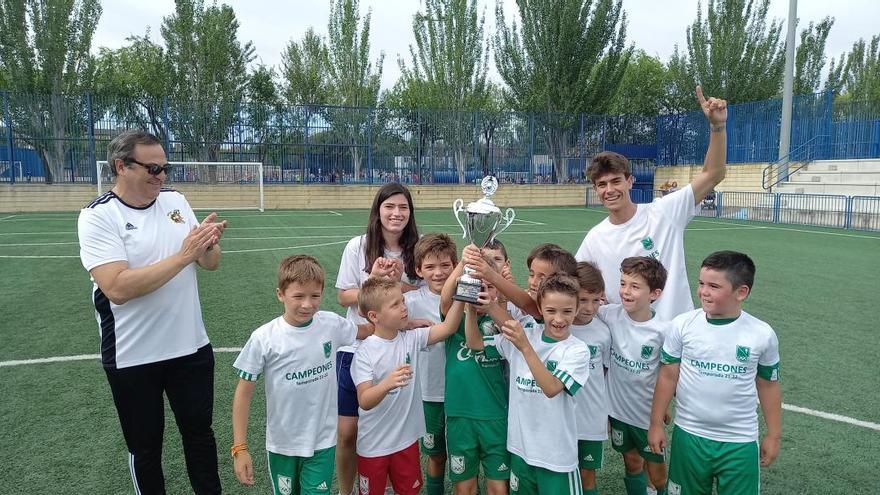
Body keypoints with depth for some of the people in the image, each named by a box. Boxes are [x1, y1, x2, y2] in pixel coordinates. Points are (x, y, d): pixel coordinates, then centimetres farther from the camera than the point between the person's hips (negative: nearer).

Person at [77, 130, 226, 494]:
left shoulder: (175, 200, 1)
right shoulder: (98, 216, -14)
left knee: (199, 432, 18)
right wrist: (183, 255, -26)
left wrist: (208, 245, -18)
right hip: (133, 357, -4)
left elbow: (211, 264, 4)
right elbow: (118, 288, -26)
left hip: (191, 346, 4)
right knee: (144, 447, 16)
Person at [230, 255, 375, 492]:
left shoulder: (331, 324, -9)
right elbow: (244, 393, -9)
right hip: (282, 445, -1)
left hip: (323, 442, 1)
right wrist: (240, 448, -8)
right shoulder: (263, 339, -17)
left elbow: (367, 330, 11)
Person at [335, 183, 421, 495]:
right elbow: (343, 297, -3)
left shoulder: (415, 250, -4)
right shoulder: (358, 246, -6)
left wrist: (399, 282, -18)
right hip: (357, 347, -1)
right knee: (348, 432, 4)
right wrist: (374, 280, -19)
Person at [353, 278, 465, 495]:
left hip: (407, 439, 4)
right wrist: (387, 383, -45)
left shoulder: (411, 339, -6)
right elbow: (365, 401, -26)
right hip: (373, 445, -4)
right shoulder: (365, 353, -18)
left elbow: (448, 328, -15)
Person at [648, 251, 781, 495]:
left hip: (740, 442, 0)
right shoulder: (683, 325, -11)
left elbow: (768, 385, 4)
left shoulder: (762, 335, -9)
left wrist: (773, 435, 9)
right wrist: (656, 423, 0)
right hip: (688, 435, 1)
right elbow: (668, 376, -2)